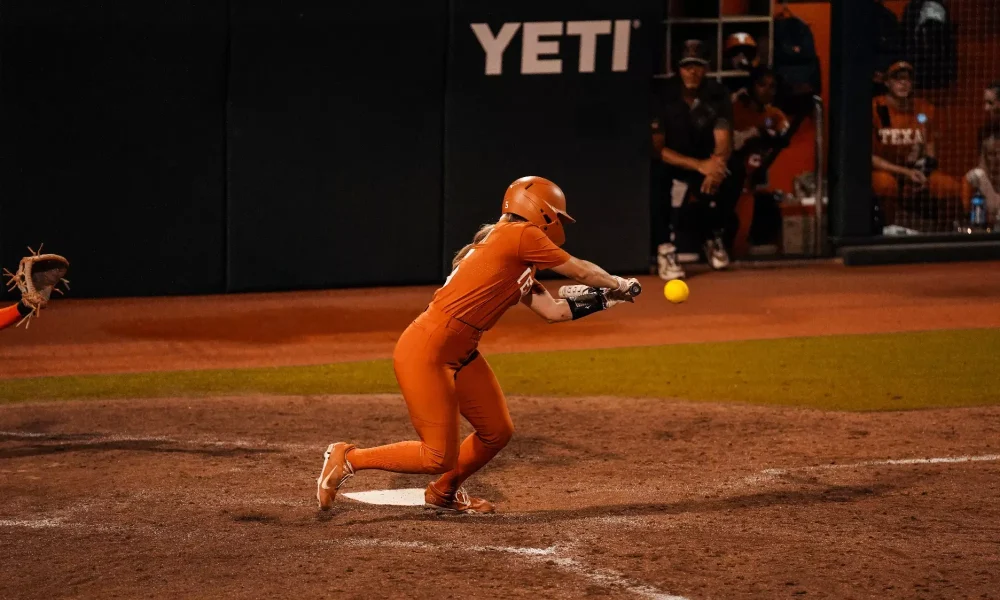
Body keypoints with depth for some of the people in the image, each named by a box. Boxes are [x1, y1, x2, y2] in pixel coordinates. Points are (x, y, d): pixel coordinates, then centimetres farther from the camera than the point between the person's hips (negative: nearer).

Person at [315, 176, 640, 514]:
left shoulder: (519, 265, 16)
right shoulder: (522, 236, -11)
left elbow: (554, 311, 16)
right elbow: (581, 272, -2)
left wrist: (605, 300, 18)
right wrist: (618, 284, 15)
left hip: (461, 356, 10)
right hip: (425, 353, -10)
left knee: (498, 432, 13)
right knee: (440, 457, -8)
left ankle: (444, 492, 36)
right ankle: (348, 459, 7)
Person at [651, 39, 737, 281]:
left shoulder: (717, 95, -7)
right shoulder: (663, 96, -17)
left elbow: (723, 141, -14)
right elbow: (657, 148, -19)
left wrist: (715, 165, -39)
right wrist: (699, 165, -32)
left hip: (707, 163, 4)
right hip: (671, 166, -4)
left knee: (731, 179, -27)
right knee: (676, 185, -38)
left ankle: (713, 236, 0)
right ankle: (665, 248, -26)